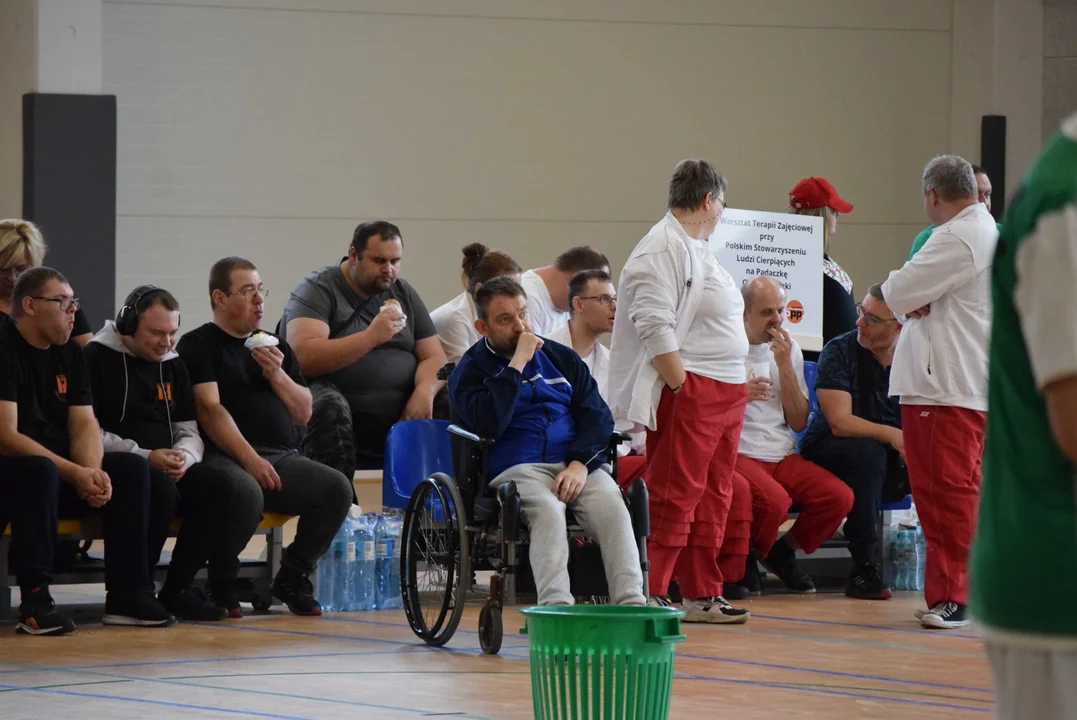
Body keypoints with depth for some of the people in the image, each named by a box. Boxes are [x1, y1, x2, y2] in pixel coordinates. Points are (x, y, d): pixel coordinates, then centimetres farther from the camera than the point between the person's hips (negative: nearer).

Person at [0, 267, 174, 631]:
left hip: (60, 469, 8)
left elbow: (84, 424, 4)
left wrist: (92, 471, -19)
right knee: (41, 471, -38)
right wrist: (75, 473, -26)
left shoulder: (70, 354, 12)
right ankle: (35, 600, -35)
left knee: (132, 469, -10)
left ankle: (127, 594, -11)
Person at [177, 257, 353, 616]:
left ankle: (292, 578, -1)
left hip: (281, 455, 6)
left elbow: (303, 413, 19)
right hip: (223, 456, -6)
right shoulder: (199, 345, 4)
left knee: (337, 488, -21)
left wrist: (277, 375, 0)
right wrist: (250, 459, -21)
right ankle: (221, 583, -13)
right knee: (246, 491, -39)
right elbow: (209, 409, -9)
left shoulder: (275, 347, 24)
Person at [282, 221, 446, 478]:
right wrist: (372, 336, -25)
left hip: (401, 416, 5)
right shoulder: (318, 290, -2)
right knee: (330, 407, -37)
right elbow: (303, 357, -19)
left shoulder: (403, 293, 16)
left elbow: (434, 357, 11)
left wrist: (425, 392, -12)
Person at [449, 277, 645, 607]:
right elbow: (489, 424, -11)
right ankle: (556, 608, -50)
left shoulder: (561, 358, 23)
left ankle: (631, 602, -41)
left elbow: (598, 415, 12)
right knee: (548, 511, -36)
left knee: (612, 507, -29)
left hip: (574, 464, 3)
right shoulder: (470, 371, 10)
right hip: (516, 468, -3)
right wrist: (517, 364, -7)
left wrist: (581, 463, -7)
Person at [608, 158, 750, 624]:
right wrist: (681, 388, -22)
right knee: (674, 498, -10)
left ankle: (702, 595, 17)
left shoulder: (697, 250, 20)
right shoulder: (662, 250, -12)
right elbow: (654, 328, -20)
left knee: (711, 499, 12)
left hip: (724, 392, 10)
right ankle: (647, 594, -9)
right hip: (688, 392, -10)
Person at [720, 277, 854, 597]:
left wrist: (784, 365, -3)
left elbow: (799, 423, 6)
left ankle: (784, 551, 8)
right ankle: (745, 558, -2)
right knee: (774, 500, -35)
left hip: (783, 456, 5)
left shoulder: (788, 349, 13)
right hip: (738, 454, -5)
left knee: (839, 497, -20)